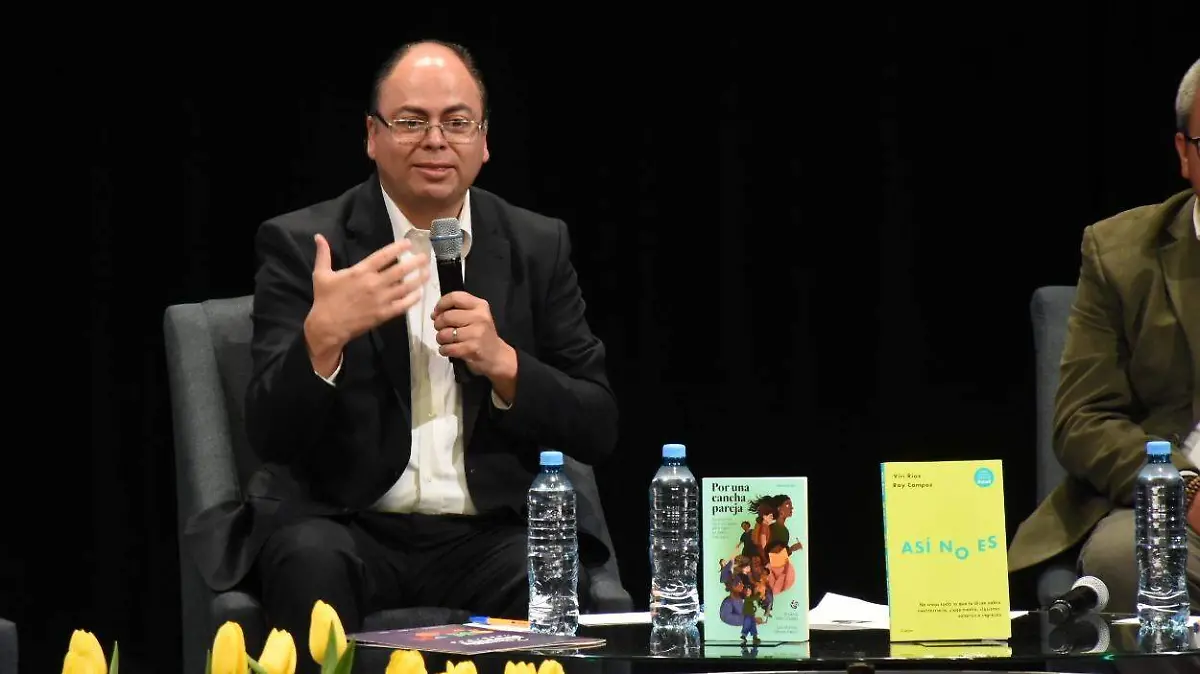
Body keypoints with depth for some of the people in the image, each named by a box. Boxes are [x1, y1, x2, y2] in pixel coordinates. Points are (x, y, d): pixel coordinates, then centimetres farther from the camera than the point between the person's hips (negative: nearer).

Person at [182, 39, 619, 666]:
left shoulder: (538, 246, 9)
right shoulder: (300, 245, 2)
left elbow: (598, 428, 7)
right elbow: (270, 434, -6)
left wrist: (503, 363, -12)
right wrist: (323, 334, -25)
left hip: (491, 529, 2)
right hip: (342, 522, -1)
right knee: (310, 564, -34)